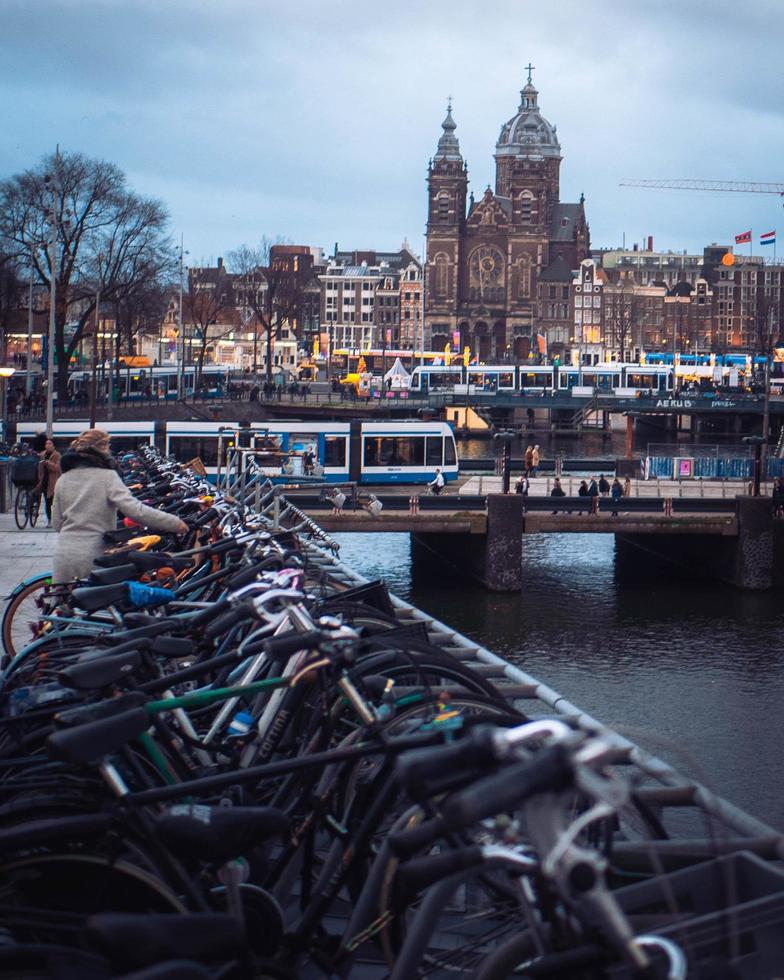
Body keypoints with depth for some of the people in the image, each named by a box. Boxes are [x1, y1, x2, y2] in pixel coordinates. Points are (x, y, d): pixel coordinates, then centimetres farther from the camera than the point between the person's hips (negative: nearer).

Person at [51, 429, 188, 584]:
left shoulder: (63, 480, 9)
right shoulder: (107, 476, -7)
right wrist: (174, 523, -16)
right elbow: (134, 509, -19)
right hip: (91, 556, -4)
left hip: (64, 555, 4)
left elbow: (56, 523, 13)